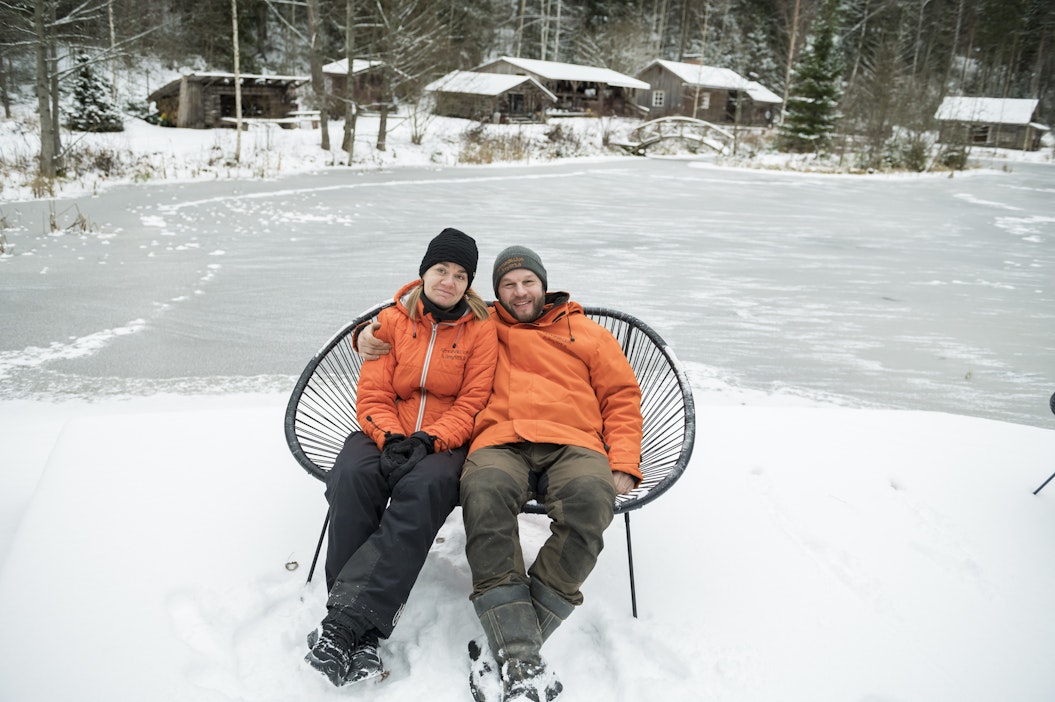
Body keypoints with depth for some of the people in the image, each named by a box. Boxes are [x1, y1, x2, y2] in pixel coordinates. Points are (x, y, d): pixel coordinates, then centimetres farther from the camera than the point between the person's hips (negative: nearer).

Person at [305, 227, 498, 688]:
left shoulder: (480, 329, 5)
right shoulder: (393, 320, 10)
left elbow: (472, 403, -3)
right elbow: (373, 396, 5)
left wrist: (429, 440, -19)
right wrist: (391, 438, -15)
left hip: (445, 442, -2)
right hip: (389, 435, 2)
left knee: (424, 487, -36)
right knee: (351, 477, -32)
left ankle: (345, 621, -37)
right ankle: (362, 633, -32)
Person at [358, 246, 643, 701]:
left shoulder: (587, 333, 26)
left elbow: (622, 398, 20)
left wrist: (624, 466, 4)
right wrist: (373, 335, 11)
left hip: (573, 445, 0)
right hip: (500, 444, 0)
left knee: (590, 498, -37)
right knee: (485, 491, -38)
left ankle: (503, 645, -30)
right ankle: (521, 662, -38)